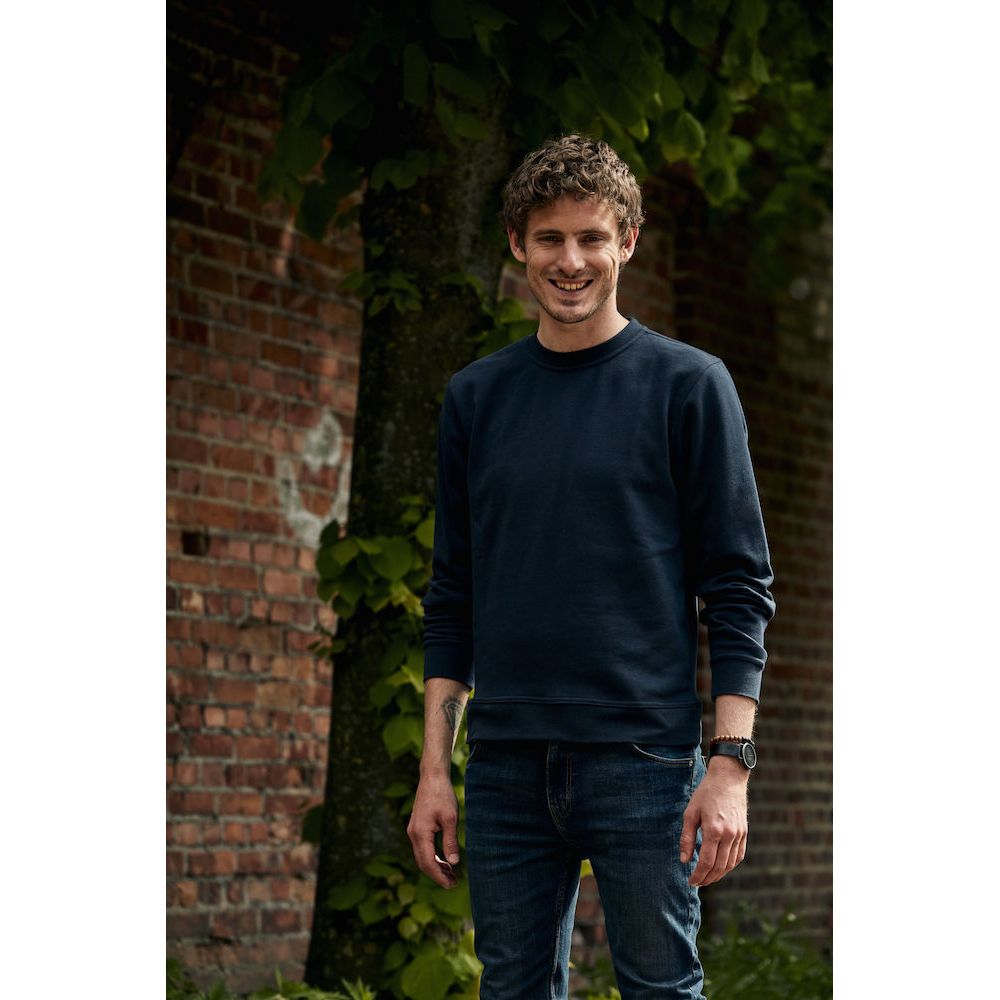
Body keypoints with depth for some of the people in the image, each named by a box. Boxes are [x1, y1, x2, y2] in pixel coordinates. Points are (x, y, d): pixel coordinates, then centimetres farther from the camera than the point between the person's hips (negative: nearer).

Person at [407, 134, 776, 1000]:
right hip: (506, 765, 4)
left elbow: (739, 586, -3)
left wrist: (731, 763, -11)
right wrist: (435, 766, 8)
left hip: (644, 762, -3)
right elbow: (453, 596, 14)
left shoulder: (688, 385, -1)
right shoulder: (476, 395, 11)